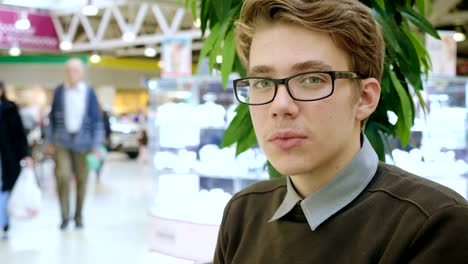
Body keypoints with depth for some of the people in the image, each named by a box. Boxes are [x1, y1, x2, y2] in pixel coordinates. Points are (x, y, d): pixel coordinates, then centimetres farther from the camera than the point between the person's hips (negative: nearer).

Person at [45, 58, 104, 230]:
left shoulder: (89, 93, -3)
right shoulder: (59, 91, 0)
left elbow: (96, 120, 0)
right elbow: (52, 117, 7)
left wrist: (96, 146, -3)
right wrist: (49, 141, 8)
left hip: (82, 142, 0)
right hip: (61, 142, 0)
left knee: (81, 180, 7)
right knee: (62, 176, -15)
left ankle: (78, 216, 25)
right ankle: (65, 215, 2)